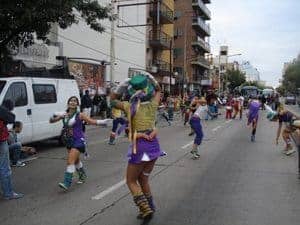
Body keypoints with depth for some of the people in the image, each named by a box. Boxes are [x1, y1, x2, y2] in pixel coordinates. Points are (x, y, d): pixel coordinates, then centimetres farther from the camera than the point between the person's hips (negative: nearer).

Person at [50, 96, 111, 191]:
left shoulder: (79, 115, -7)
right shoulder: (64, 114, 3)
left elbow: (92, 121, -4)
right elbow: (51, 121, 4)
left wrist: (103, 121, -18)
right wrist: (55, 115, -17)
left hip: (78, 140, -6)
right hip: (69, 141, 6)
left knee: (70, 161, -15)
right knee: (76, 160, 22)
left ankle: (67, 183, -13)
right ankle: (82, 176, 45)